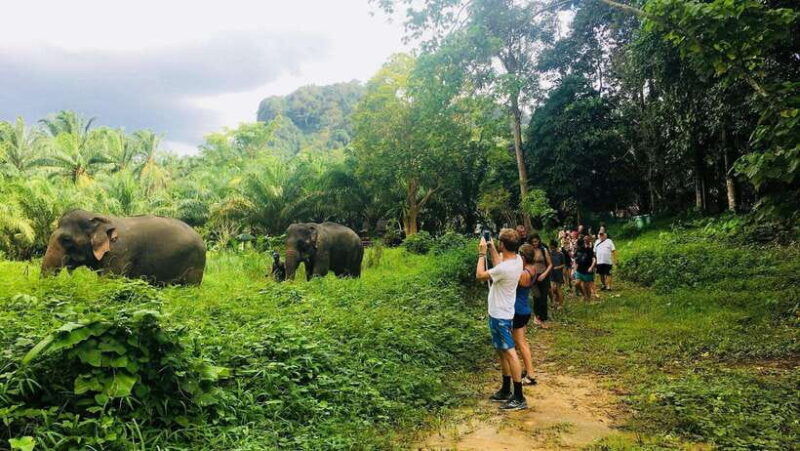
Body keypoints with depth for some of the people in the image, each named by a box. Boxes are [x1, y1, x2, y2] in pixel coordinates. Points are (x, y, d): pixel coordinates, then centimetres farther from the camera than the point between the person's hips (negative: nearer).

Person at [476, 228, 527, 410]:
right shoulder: (517, 259, -1)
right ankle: (506, 391, 32)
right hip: (501, 313, 10)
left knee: (509, 353, -4)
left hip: (499, 316, -10)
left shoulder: (505, 269, -28)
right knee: (502, 352, 19)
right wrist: (492, 250, 17)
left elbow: (480, 275, -16)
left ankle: (519, 398, 2)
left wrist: (482, 253, -7)